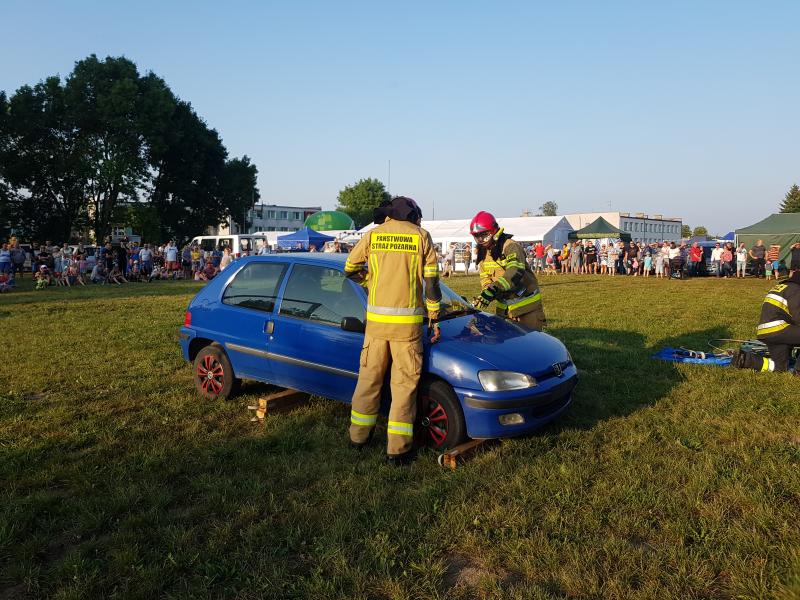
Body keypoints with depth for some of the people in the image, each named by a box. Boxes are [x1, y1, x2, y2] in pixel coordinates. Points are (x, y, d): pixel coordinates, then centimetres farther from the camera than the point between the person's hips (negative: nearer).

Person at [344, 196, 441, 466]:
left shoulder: (373, 235, 6)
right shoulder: (421, 236, 2)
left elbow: (350, 269, 13)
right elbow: (431, 282, 1)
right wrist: (434, 318, 8)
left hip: (376, 319, 2)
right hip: (408, 321, -2)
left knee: (369, 377, 16)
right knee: (404, 383, 5)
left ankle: (358, 436, 28)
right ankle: (398, 449, 7)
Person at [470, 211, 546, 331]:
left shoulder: (510, 246, -17)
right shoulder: (482, 253, 8)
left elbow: (515, 272, -33)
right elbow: (485, 278, 11)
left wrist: (493, 289, -43)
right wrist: (485, 294, -12)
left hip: (526, 303, -7)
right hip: (503, 307, 7)